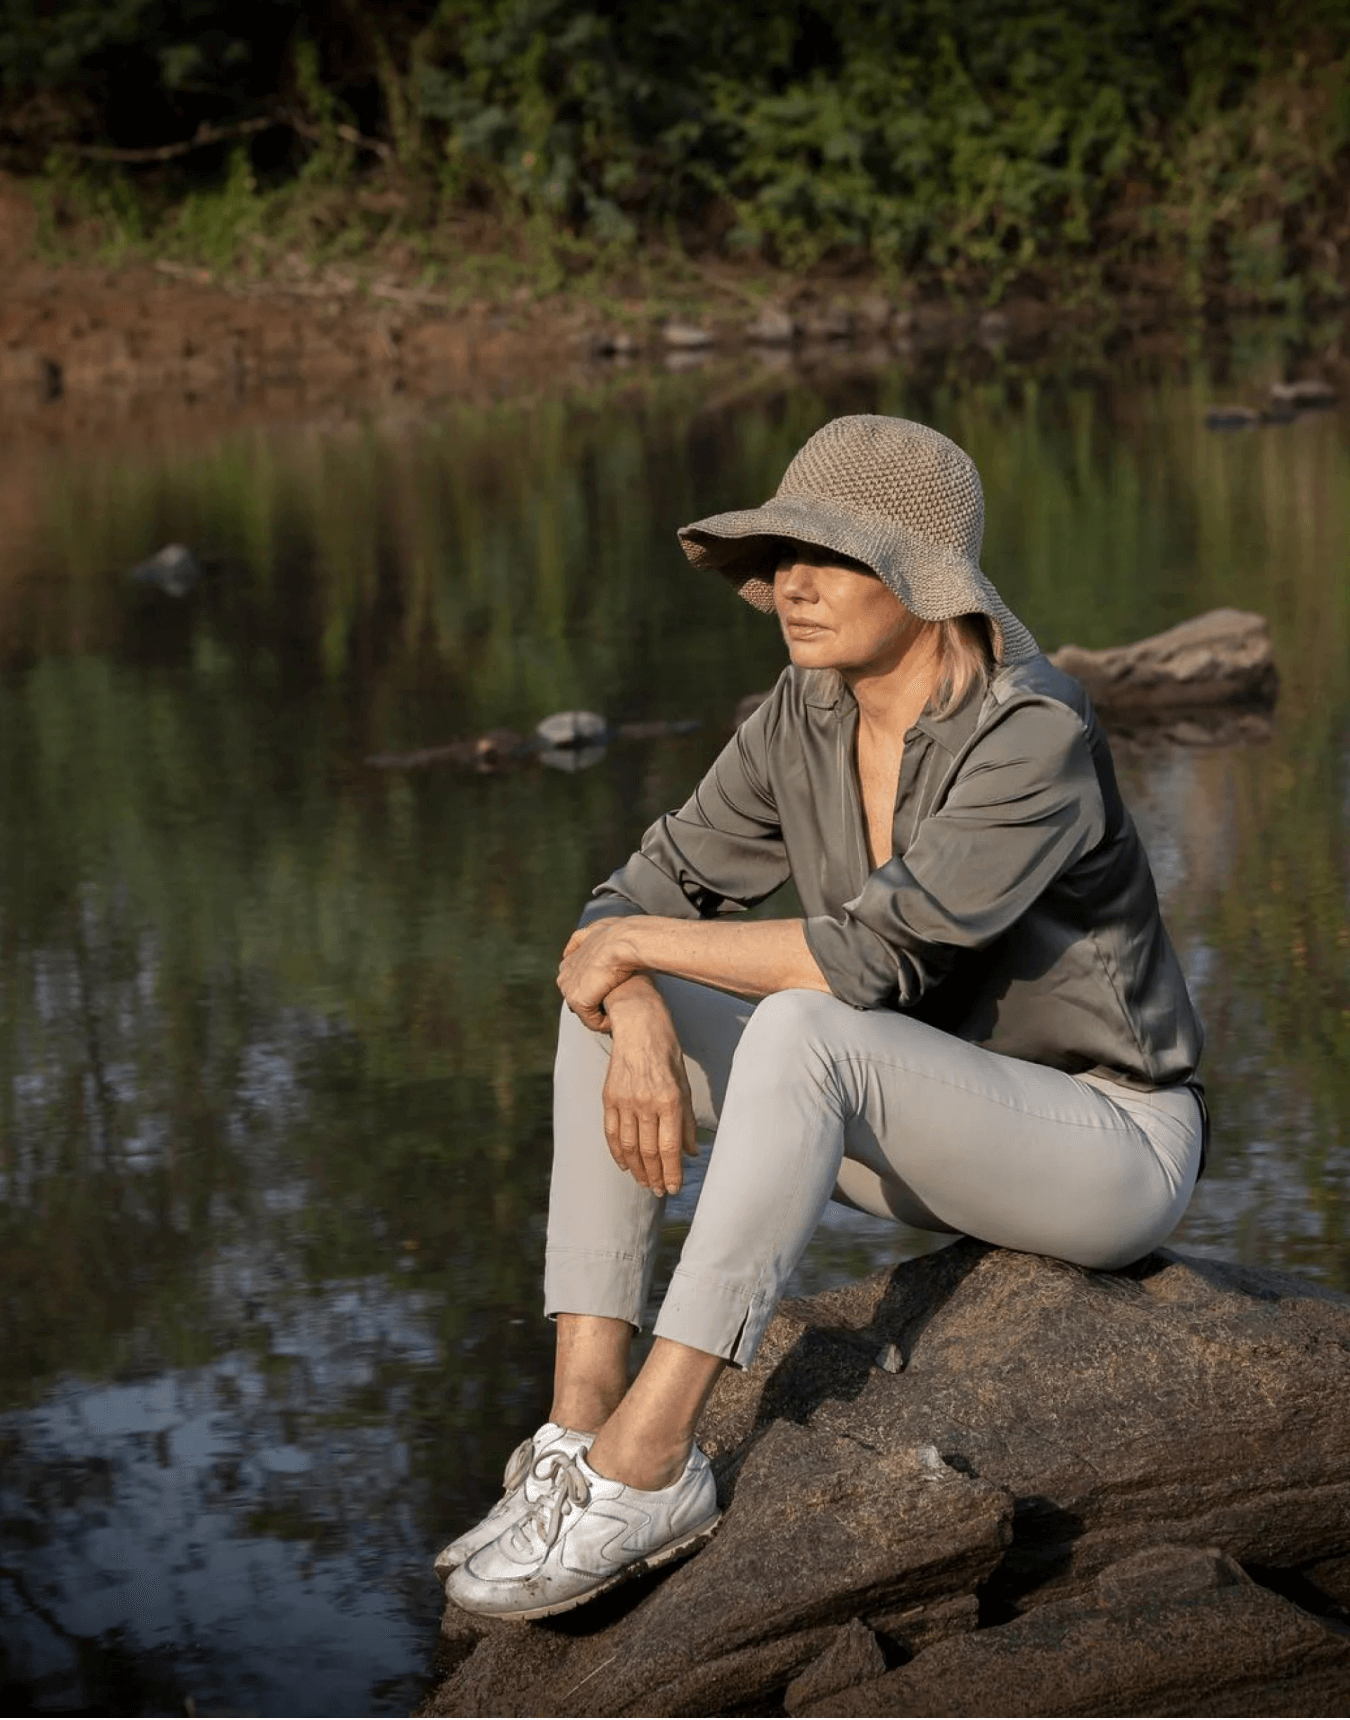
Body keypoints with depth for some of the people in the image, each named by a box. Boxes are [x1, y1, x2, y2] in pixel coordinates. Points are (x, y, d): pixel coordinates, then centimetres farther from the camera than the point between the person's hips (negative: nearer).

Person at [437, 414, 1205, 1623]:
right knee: (618, 1014, -9)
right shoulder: (805, 719, -2)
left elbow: (876, 954, -33)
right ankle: (581, 1425, -17)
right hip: (926, 1135, 8)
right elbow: (645, 898, -1)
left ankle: (646, 1464, -30)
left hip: (1107, 1149, -8)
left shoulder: (1038, 737, -25)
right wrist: (639, 1023, -24)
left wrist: (634, 945, -22)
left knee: (803, 1031, -34)